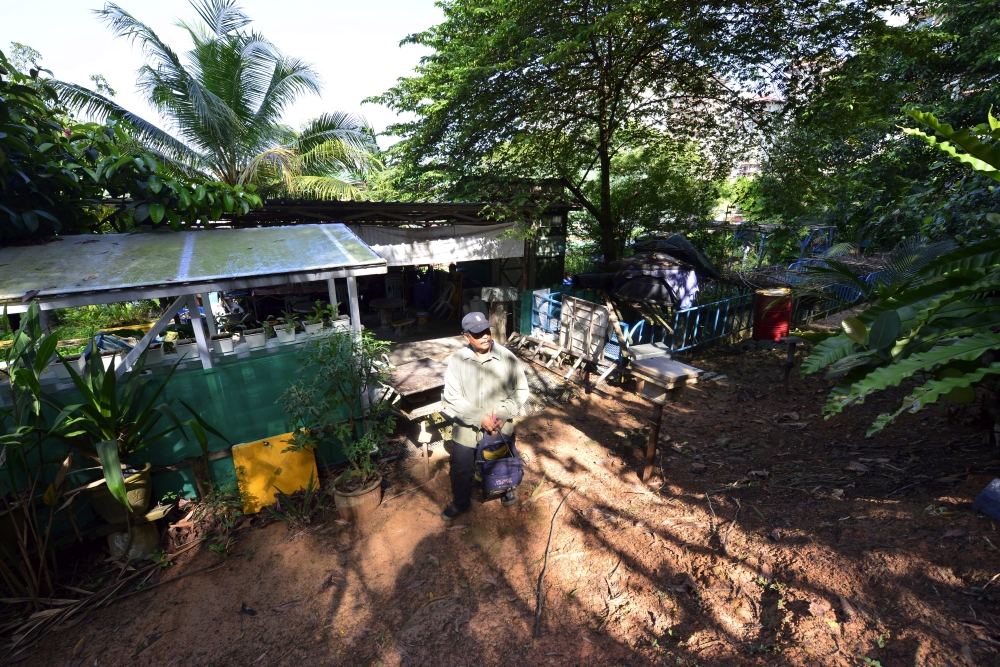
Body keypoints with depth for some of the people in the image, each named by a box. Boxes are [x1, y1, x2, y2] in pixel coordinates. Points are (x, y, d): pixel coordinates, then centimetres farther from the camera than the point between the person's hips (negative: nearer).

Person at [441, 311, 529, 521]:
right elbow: (452, 398, -15)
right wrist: (480, 418, -23)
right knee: (461, 469, 19)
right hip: (466, 429, 0)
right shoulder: (457, 360, -15)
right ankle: (460, 503, 47)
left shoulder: (507, 357, -15)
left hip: (500, 427, 0)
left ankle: (506, 490, 57)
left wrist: (503, 413, -19)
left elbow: (521, 390, -7)